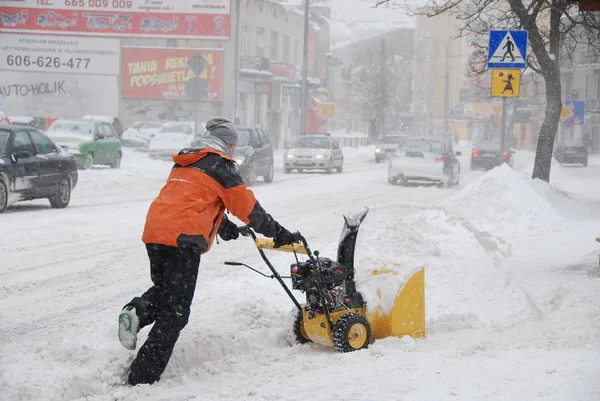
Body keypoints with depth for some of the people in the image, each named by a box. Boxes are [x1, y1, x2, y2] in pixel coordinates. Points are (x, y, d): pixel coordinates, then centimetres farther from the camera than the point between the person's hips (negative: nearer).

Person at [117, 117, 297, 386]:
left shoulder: (184, 163, 27)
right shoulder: (221, 165, 3)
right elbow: (247, 206, 4)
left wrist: (227, 228, 45)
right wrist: (278, 234, 13)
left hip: (154, 231, 7)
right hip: (184, 237, -7)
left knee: (163, 289, 28)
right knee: (175, 310, -3)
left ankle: (138, 311, -5)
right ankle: (143, 376, -8)